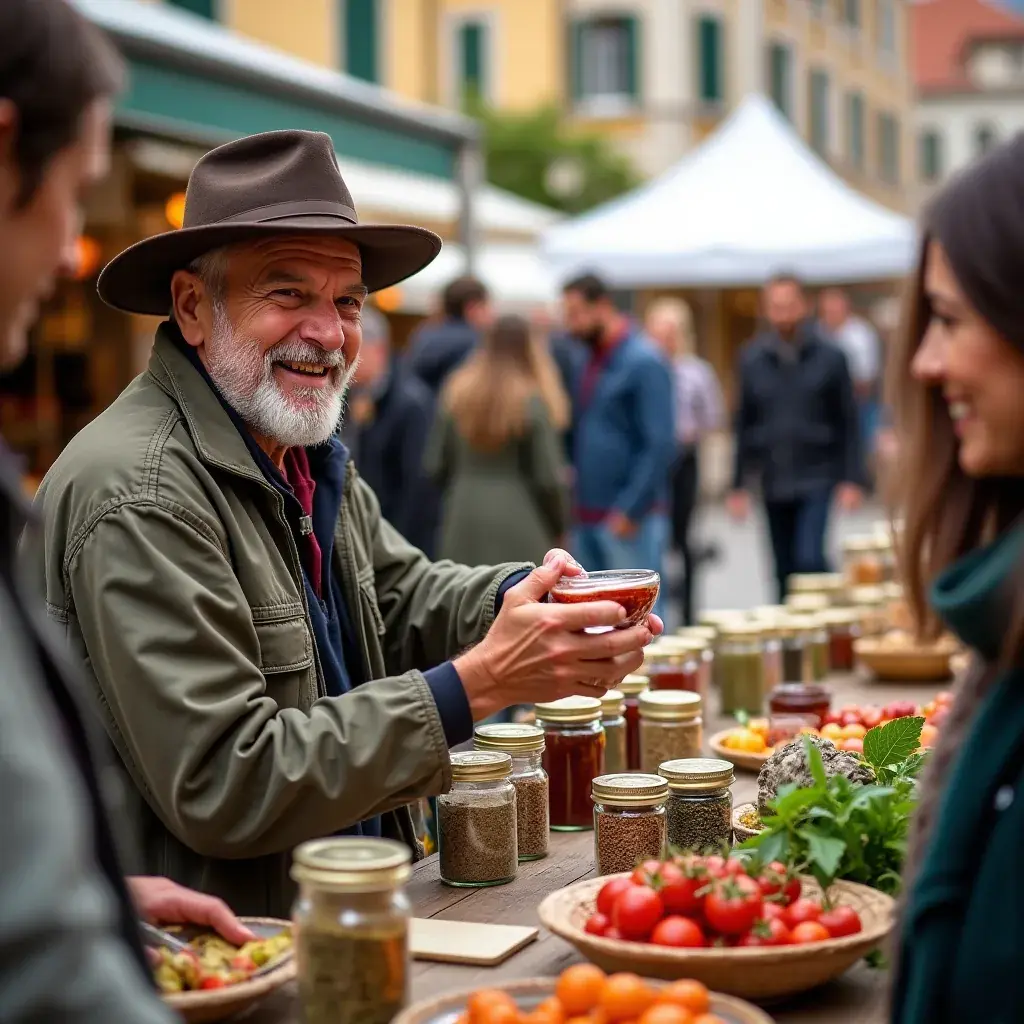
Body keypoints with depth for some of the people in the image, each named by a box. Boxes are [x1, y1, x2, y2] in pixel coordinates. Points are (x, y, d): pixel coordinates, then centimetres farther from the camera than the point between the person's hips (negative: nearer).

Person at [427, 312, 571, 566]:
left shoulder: (456, 395, 4)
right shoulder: (533, 402, -8)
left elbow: (436, 466, 6)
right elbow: (548, 476, -8)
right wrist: (559, 526, 7)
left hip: (464, 522, 4)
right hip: (519, 525, -4)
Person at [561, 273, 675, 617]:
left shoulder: (643, 362, -9)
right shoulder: (591, 359, 13)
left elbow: (660, 445, -14)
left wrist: (630, 511, -17)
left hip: (629, 520, -8)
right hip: (588, 517, 8)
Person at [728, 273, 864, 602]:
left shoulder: (829, 357, -3)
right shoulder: (752, 360, 3)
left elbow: (848, 421, -2)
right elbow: (744, 424, 7)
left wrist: (851, 479, -7)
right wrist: (738, 484, 6)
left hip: (816, 478, -3)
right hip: (774, 480, 3)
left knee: (809, 559, -15)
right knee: (784, 570, 10)